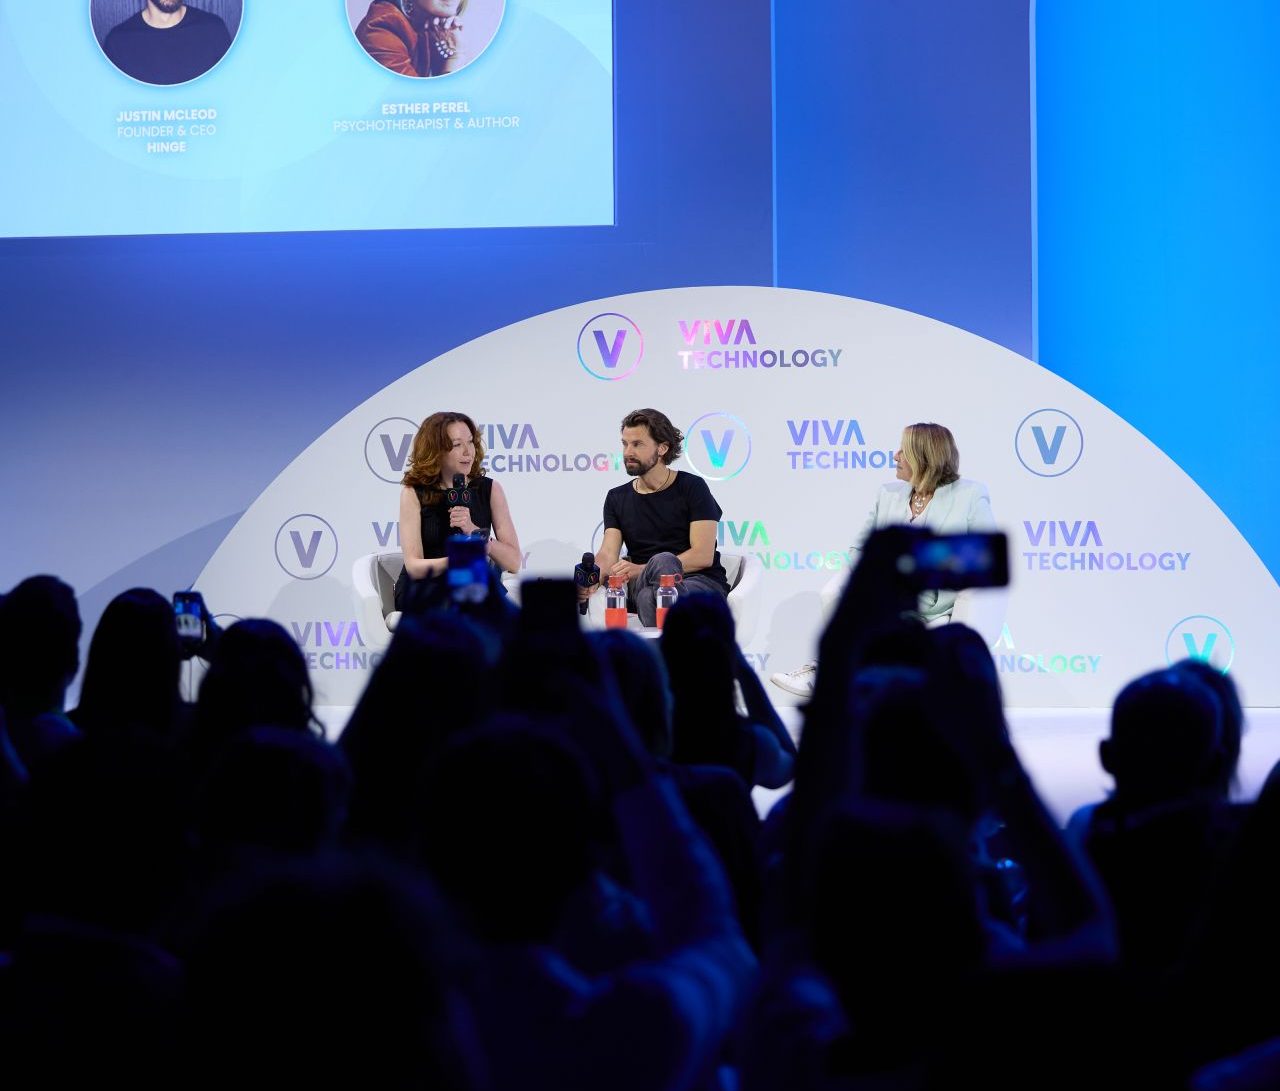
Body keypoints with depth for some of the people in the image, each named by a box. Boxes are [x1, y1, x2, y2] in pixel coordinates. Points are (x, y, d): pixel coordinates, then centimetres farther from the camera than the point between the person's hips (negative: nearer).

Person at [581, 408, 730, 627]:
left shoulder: (691, 487, 4)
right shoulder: (617, 498, 17)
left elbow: (703, 556, -6)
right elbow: (608, 554, 3)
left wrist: (641, 569, -17)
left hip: (702, 583, -2)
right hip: (643, 585, 2)